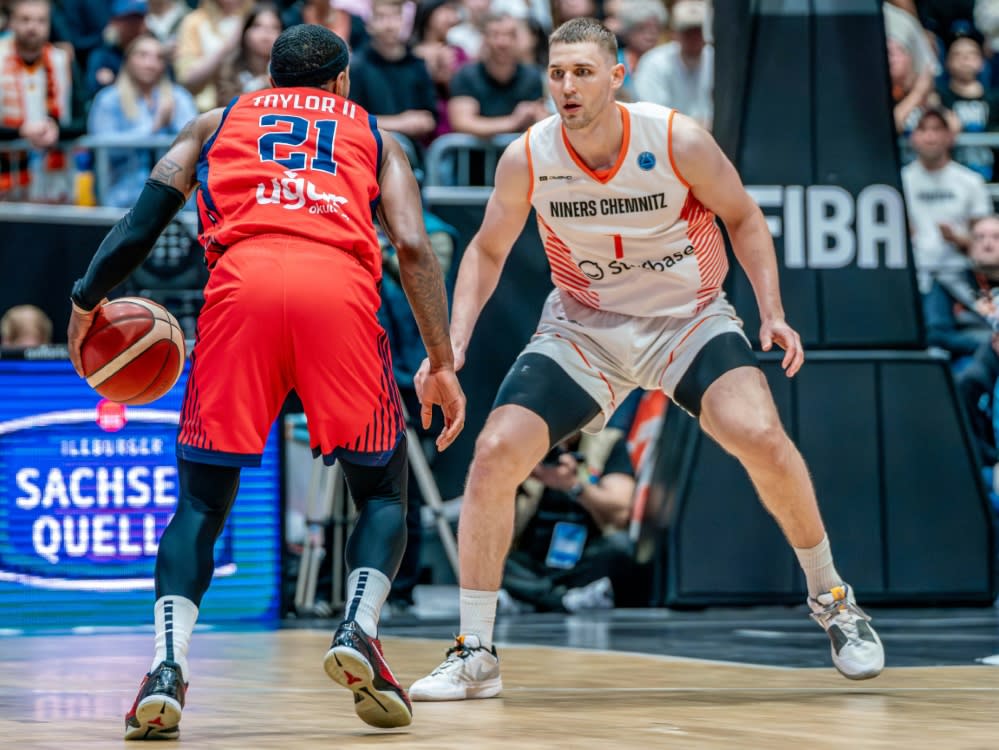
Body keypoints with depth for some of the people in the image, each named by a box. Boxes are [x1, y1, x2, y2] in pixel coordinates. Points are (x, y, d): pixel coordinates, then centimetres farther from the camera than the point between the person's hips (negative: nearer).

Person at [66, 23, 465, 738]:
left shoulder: (216, 122, 31)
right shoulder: (374, 135, 30)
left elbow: (140, 224, 20)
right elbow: (413, 247, 14)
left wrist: (87, 302, 31)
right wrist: (442, 364, 15)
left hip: (242, 282, 1)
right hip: (341, 285, 0)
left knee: (202, 501, 11)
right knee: (383, 491, 17)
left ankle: (168, 666, -9)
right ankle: (358, 632, -8)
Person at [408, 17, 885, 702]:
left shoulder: (677, 140, -20)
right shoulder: (527, 159, -14)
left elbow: (742, 217, -3)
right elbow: (488, 251, 2)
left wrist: (772, 312, -13)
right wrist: (454, 344, -9)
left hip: (689, 317, -2)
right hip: (582, 326, 2)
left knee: (760, 437, -25)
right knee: (495, 453, -14)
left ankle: (831, 600, 0)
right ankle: (475, 655, 0)